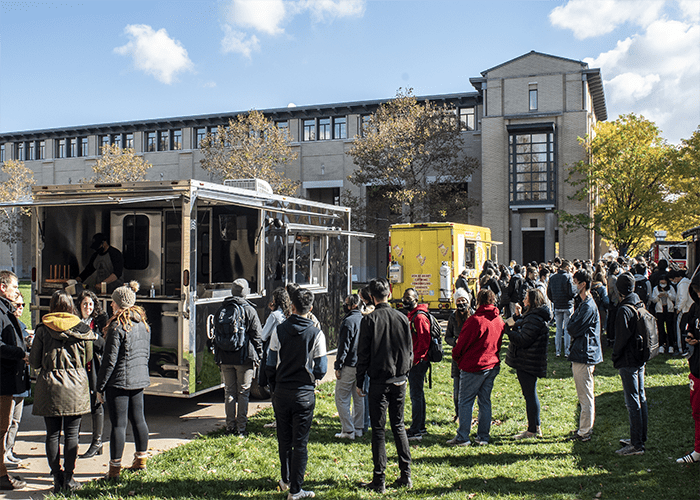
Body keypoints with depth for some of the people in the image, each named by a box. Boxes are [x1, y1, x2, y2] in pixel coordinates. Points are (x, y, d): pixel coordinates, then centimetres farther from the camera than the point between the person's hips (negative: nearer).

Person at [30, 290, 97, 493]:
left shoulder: (42, 330, -5)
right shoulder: (82, 329, -3)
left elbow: (34, 362, 0)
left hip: (49, 386, 0)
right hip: (75, 386, 0)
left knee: (53, 434, 8)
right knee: (71, 434, 6)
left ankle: (57, 479, 12)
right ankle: (69, 478, 9)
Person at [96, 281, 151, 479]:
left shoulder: (117, 326, -16)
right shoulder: (143, 323, 7)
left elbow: (110, 359, -15)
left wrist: (100, 386, -8)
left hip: (119, 381, -7)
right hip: (140, 380, 8)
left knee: (118, 424, -2)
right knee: (138, 419, 16)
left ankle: (115, 469, 5)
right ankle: (141, 460, 28)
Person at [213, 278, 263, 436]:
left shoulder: (221, 311, 7)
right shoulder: (249, 310, -8)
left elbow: (216, 335, 12)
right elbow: (257, 336, -6)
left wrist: (218, 358, 18)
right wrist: (258, 356, 3)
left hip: (225, 359, 4)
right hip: (244, 358, -4)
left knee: (229, 392, 11)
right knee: (243, 392, 4)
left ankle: (230, 426, 15)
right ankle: (241, 428, 6)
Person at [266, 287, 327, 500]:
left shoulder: (280, 330, -4)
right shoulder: (316, 334, -9)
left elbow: (270, 365, -1)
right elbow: (320, 369, -8)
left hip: (281, 393, 2)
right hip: (304, 394, -2)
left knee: (284, 439, 17)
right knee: (300, 442, 4)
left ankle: (286, 480, 33)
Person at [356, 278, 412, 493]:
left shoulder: (369, 320, -9)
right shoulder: (402, 318, 2)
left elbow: (363, 354, -7)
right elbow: (410, 351, 8)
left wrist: (359, 382, 1)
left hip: (379, 382, -4)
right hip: (399, 381, 4)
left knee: (378, 430, 2)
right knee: (399, 426, 15)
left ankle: (379, 480, 5)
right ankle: (406, 476, 19)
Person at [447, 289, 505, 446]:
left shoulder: (475, 320, -17)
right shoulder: (499, 321, 6)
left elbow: (462, 344, -11)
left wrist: (456, 355, 7)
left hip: (473, 366, -7)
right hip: (493, 365, 7)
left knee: (465, 401, 1)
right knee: (485, 401, 13)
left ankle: (462, 437, 2)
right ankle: (484, 436, 17)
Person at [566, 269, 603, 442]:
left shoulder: (588, 306, -19)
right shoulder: (583, 303, 14)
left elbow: (573, 329, -20)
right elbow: (572, 327, 16)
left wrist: (570, 326, -2)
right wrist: (572, 327, -3)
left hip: (584, 355, -11)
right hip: (583, 354, 11)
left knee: (585, 396, -2)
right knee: (585, 394, 17)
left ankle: (584, 432, 5)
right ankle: (585, 428, 27)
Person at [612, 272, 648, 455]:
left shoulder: (624, 310, -19)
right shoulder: (640, 306, 7)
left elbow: (622, 337, -20)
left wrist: (615, 356, -7)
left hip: (628, 361, -9)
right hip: (640, 358, 9)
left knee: (633, 402, -5)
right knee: (641, 399, 16)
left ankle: (637, 445, -1)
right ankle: (640, 438, 27)